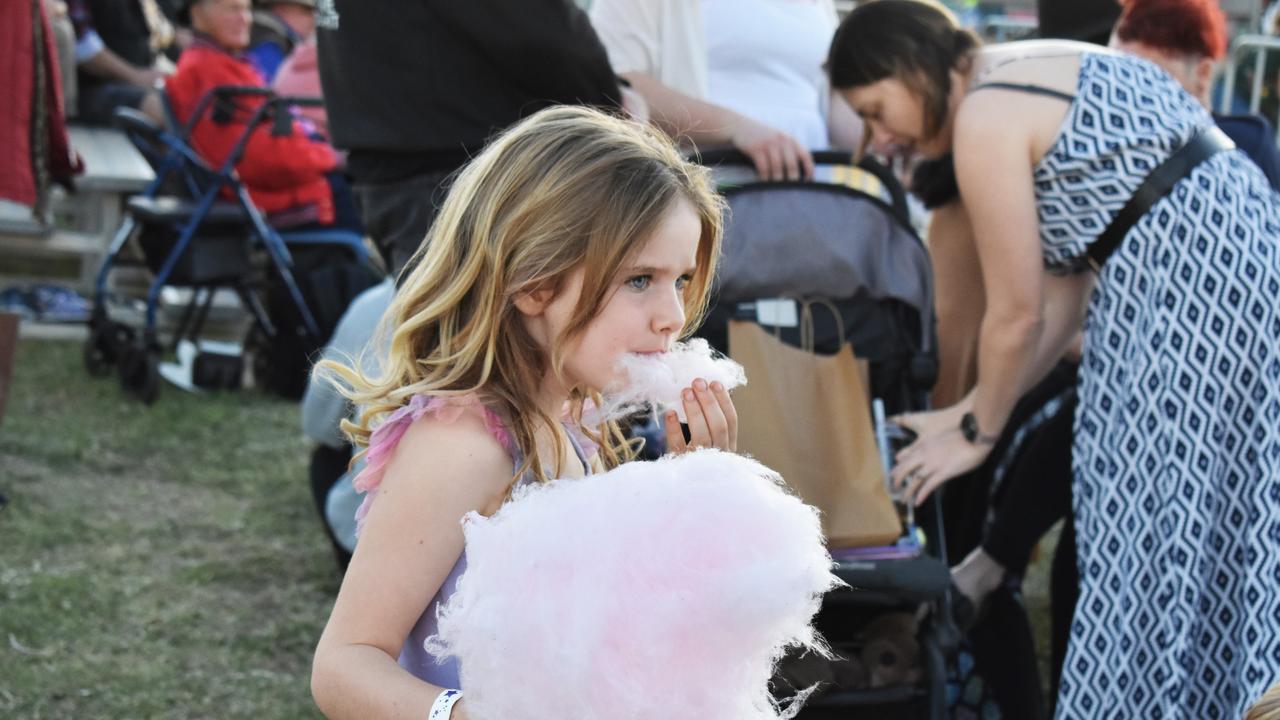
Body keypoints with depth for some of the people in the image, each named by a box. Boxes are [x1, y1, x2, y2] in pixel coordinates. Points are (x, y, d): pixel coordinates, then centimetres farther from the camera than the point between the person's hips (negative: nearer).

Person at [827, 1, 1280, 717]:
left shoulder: (985, 119, -9)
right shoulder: (1044, 69, 19)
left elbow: (1018, 316, -5)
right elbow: (1070, 285, 17)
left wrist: (978, 431, 10)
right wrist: (975, 409, 19)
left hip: (1188, 283, -10)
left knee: (1149, 544, -3)